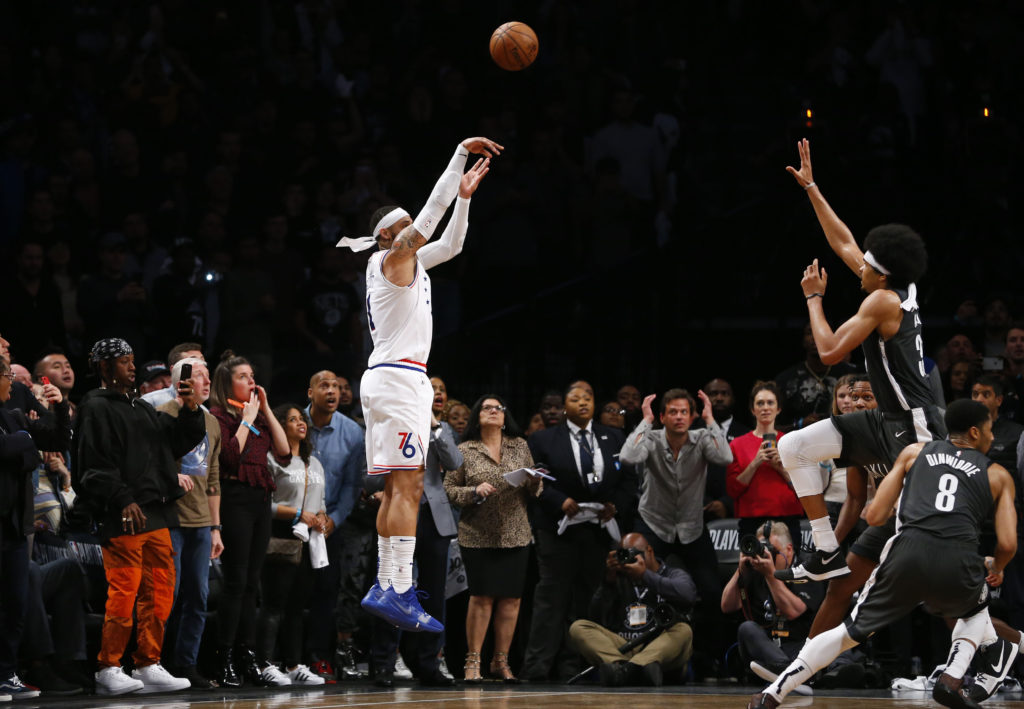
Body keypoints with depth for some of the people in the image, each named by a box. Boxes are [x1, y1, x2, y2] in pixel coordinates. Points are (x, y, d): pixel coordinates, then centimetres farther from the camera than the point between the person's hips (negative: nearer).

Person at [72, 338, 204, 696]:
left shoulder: (142, 409, 23)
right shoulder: (97, 408, -3)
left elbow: (180, 441, 24)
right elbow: (96, 464, -13)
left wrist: (191, 410, 7)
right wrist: (123, 501, -22)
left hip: (156, 515, 8)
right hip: (123, 517, -8)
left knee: (159, 592, 7)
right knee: (124, 591, -10)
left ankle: (149, 667, 13)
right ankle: (109, 669, -4)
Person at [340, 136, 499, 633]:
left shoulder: (410, 261, 19)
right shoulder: (392, 257, -6)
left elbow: (449, 244, 30)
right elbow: (432, 213, -14)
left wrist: (465, 196, 19)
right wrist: (461, 153, -12)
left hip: (386, 377, 10)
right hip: (399, 376, -10)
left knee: (397, 489, 9)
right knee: (407, 487, -16)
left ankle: (385, 587, 10)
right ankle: (400, 595, -23)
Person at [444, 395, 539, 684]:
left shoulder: (520, 446, 11)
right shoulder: (465, 451, 3)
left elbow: (532, 492, 14)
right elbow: (449, 489, 2)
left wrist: (534, 482, -8)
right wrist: (474, 492, -15)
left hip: (515, 535, 3)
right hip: (478, 537, -3)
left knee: (511, 598, 2)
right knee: (481, 597, -6)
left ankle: (501, 660, 11)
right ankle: (473, 660, 2)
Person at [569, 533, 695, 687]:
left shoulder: (673, 575, 11)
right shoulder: (620, 580, 18)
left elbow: (688, 595, -15)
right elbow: (595, 619, 8)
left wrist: (645, 576, -14)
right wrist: (608, 581, -2)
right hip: (622, 649, 2)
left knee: (683, 631, -32)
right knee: (578, 628, -15)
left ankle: (627, 669, -57)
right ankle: (618, 665, -47)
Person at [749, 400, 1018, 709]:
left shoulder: (915, 452, 23)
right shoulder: (998, 475, 21)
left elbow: (875, 516, 18)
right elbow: (1008, 544, 12)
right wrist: (996, 567, 34)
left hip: (908, 554, 1)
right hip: (958, 564, -1)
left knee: (851, 632, 16)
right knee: (977, 612, 34)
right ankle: (952, 679, 11)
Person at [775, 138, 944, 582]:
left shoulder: (883, 301, -18)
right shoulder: (902, 289, 6)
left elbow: (829, 351, -17)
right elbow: (843, 243, 18)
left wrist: (813, 298, -4)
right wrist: (811, 188, 21)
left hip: (913, 427, -10)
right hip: (887, 418, 10)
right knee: (793, 449, 6)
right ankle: (828, 555, 6)